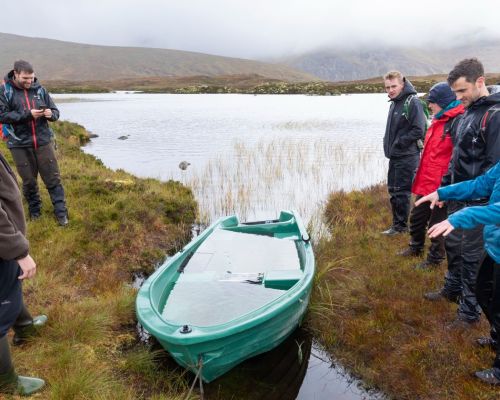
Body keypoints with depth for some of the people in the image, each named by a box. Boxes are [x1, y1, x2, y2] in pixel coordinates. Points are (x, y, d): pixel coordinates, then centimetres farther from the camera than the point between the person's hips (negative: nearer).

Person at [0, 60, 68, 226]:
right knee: (29, 181, 9)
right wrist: (28, 115, -21)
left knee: (53, 178, 2)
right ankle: (34, 211, 27)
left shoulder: (39, 89, 4)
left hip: (43, 141, 2)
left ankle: (61, 212, 9)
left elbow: (55, 112, 9)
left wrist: (51, 114, -15)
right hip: (20, 144, -1)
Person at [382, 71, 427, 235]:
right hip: (395, 156, 9)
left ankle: (401, 226, 11)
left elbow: (418, 130, -20)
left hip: (407, 157, -9)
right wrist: (389, 143, 8)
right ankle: (397, 223, 27)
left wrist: (399, 143, -15)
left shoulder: (412, 102, -14)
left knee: (401, 192, -2)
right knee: (393, 190, 15)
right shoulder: (395, 103, 13)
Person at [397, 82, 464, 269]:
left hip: (441, 185, -9)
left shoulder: (457, 121, -17)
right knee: (417, 217, 21)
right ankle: (415, 247, 41)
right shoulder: (438, 120, 13)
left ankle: (435, 258, 23)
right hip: (426, 183, 9)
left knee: (437, 223, 7)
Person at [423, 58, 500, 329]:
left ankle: (470, 311, 16)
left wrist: (477, 198, -21)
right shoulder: (468, 112, 11)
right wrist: (449, 182, 14)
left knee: (472, 255, 1)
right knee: (453, 244, 21)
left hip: (478, 201, -9)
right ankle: (453, 288, 41)